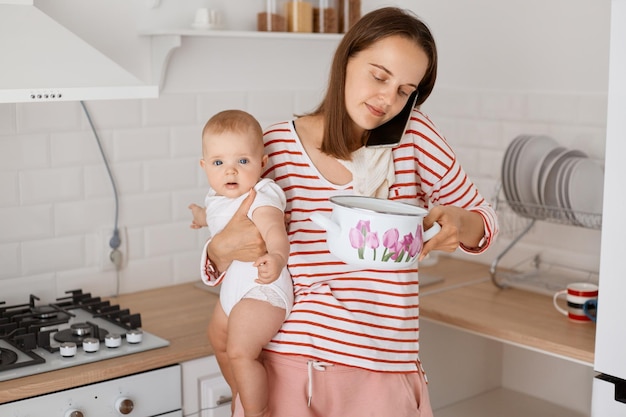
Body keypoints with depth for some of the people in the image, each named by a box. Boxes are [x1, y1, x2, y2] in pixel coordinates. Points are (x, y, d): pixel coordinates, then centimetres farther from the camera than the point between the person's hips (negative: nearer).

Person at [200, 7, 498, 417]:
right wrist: (224, 249, -20)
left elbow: (483, 220, 5)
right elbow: (224, 261, 3)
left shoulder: (413, 135, -5)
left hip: (379, 374, 0)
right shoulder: (275, 148, -6)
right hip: (282, 365, 0)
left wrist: (458, 224, -18)